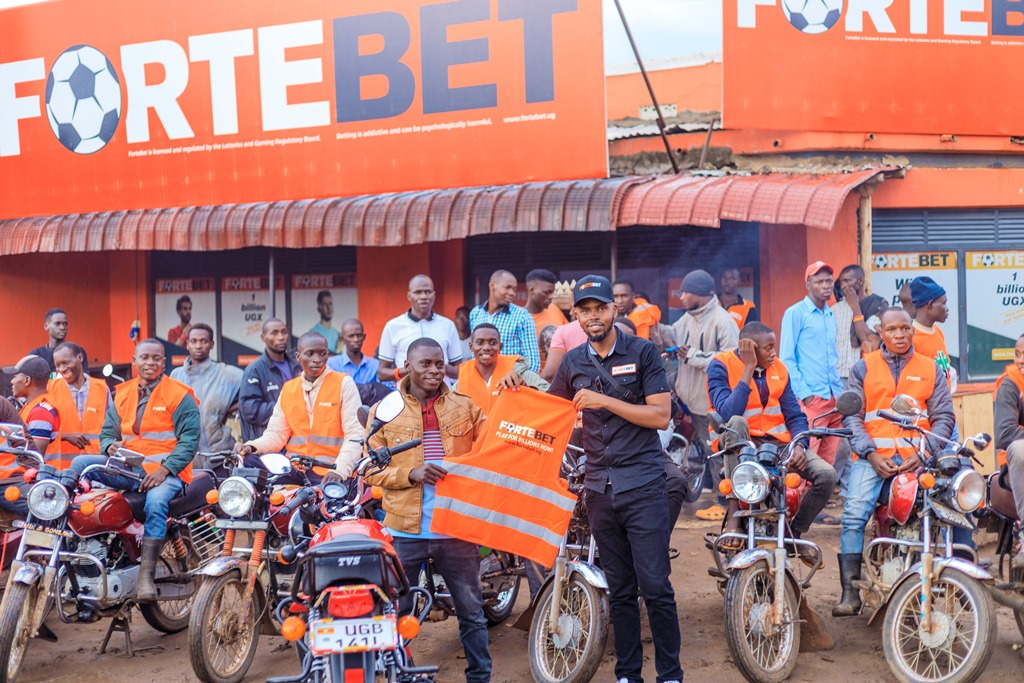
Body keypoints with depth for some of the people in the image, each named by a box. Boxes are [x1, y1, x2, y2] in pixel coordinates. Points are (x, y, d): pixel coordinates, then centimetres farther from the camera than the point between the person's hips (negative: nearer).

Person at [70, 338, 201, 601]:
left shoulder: (179, 395, -1)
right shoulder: (122, 394, 17)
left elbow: (190, 438, -8)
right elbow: (108, 431, 20)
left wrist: (164, 469, -19)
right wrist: (111, 445, -6)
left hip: (166, 471, -5)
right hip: (127, 468, 5)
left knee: (156, 503, -36)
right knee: (81, 463, -14)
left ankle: (146, 576, -36)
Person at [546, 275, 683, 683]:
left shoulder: (642, 352, -1)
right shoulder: (572, 363, 10)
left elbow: (661, 416, -9)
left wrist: (604, 400, -15)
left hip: (643, 484, -4)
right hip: (599, 487, 4)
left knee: (655, 587, -6)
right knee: (620, 591, 10)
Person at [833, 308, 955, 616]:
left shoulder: (930, 369, 15)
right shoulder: (863, 368, 13)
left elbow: (944, 416, 8)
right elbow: (851, 416, 4)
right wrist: (871, 454, -11)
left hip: (918, 457, 1)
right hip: (874, 455, -1)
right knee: (854, 513, -24)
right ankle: (850, 593, -22)